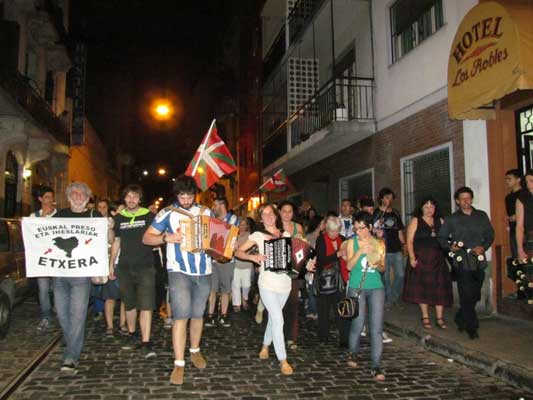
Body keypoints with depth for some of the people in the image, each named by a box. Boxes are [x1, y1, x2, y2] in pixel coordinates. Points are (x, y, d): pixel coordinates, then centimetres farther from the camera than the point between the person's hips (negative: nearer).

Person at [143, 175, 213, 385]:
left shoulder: (207, 212, 7)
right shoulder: (167, 213, -2)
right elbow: (146, 238, -2)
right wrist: (166, 237, -19)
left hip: (204, 272, 3)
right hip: (179, 271, -3)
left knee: (198, 314, 14)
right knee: (181, 315, -11)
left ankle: (195, 351, 35)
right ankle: (179, 364, -2)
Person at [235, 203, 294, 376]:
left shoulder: (286, 235, 8)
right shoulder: (258, 235, 0)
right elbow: (238, 252, -1)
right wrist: (252, 256, -19)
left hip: (285, 282, 4)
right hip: (267, 283, -4)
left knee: (274, 317, 16)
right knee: (278, 319, -12)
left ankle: (265, 346, 40)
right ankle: (283, 360, -2)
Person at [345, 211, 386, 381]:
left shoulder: (379, 243, 6)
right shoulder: (352, 242, 2)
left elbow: (383, 268, 13)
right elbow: (349, 266, -5)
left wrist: (378, 265, -10)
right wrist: (360, 252, -19)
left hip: (376, 287, 1)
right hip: (357, 287, -1)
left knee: (377, 327, -4)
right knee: (358, 324, 2)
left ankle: (376, 366, 2)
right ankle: (353, 353, 31)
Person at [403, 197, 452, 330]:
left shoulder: (440, 221, 10)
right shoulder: (415, 221, 1)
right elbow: (409, 241, -5)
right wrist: (412, 257, -14)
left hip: (437, 259, 3)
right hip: (421, 258, -3)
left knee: (439, 287, 1)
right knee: (422, 287, 2)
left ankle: (439, 318, 10)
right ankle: (425, 317, 14)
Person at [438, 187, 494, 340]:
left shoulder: (482, 216, 11)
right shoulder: (451, 219, 5)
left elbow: (490, 235, 13)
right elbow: (441, 238, 8)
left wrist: (483, 247, -5)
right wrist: (450, 246, -11)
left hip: (479, 261, 3)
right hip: (462, 262, -3)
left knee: (475, 295, 10)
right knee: (467, 296, -5)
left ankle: (461, 320, 31)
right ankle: (472, 327, 6)